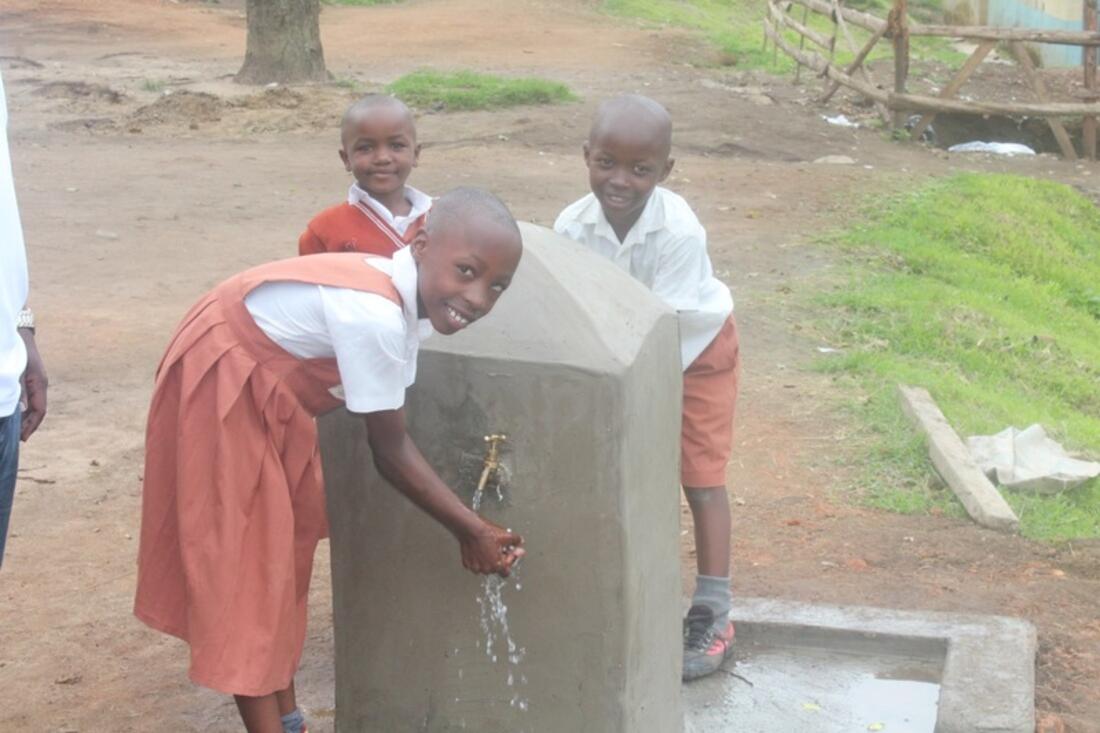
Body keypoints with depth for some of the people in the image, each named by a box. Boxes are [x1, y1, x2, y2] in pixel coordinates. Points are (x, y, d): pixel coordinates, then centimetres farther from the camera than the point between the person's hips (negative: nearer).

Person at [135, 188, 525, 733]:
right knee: (243, 564, -2)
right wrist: (471, 531, -14)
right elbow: (390, 453, -24)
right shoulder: (374, 314, -35)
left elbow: (391, 437, -2)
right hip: (219, 390, -10)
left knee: (282, 550, 18)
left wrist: (472, 526, -1)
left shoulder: (406, 299, -7)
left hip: (270, 394, 10)